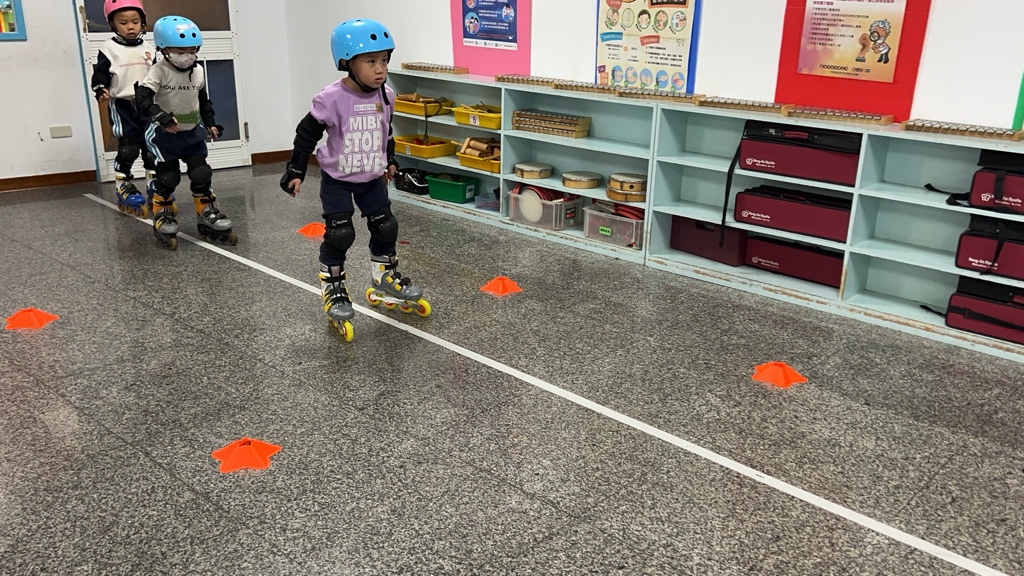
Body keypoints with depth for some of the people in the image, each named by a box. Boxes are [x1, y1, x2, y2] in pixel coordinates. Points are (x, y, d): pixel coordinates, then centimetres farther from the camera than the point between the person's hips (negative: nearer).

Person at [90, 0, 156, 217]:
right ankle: (122, 187, 3)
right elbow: (100, 75, -5)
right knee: (128, 148, -7)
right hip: (122, 105, -4)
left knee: (151, 146, 7)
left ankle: (153, 184, 17)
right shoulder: (109, 49, -4)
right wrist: (101, 91, -22)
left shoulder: (148, 49, 8)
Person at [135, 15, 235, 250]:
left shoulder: (199, 71, 0)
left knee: (202, 174, 0)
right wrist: (162, 117, -37)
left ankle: (207, 215, 12)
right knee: (168, 176, 2)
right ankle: (162, 216, 20)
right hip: (166, 135, -4)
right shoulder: (160, 72, -18)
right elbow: (142, 98, -26)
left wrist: (211, 123, 6)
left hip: (193, 133, 4)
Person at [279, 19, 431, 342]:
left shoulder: (385, 96, -6)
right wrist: (295, 172, -9)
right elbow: (307, 135, -12)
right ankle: (332, 289, 11)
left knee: (386, 228, 7)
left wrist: (389, 161, 23)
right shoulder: (332, 100, -22)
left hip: (371, 178, 5)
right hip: (337, 180, -5)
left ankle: (385, 282, 26)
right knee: (340, 234, -7)